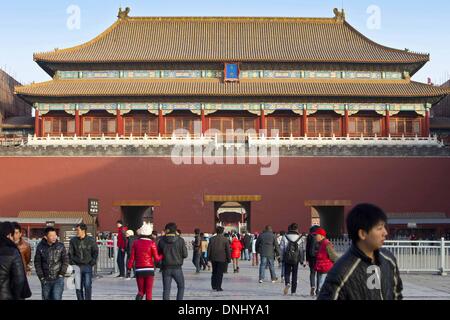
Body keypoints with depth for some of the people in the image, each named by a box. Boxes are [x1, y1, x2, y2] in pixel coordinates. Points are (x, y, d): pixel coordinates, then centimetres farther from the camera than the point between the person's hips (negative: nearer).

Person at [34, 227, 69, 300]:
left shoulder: (60, 246, -2)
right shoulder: (40, 247, -1)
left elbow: (66, 261, 2)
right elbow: (37, 263, 3)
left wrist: (61, 274, -6)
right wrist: (41, 277, -2)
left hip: (58, 278, -2)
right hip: (46, 280, 2)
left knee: (56, 298, -13)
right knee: (46, 298, 9)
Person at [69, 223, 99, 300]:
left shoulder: (91, 240, 0)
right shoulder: (73, 240, 3)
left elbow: (95, 252, 7)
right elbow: (70, 253, 7)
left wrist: (93, 262, -3)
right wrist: (72, 263, -4)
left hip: (87, 266, -2)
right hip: (77, 266, 2)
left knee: (88, 286, -8)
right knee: (78, 287, 4)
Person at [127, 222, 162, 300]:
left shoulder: (135, 243, 0)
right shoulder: (152, 243, -7)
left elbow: (132, 257, 0)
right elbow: (157, 258, -8)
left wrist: (129, 268, 8)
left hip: (139, 270, 2)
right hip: (149, 270, -2)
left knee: (141, 291, 13)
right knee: (148, 292, 7)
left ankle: (139, 298, -15)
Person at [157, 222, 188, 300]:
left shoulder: (161, 240, -3)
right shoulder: (180, 240, -8)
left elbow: (158, 254, 3)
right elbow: (185, 254, -6)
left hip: (166, 268, 2)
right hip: (177, 267, -2)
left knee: (166, 289, 6)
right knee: (181, 287, 14)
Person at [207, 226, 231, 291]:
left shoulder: (212, 239, 3)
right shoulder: (225, 240, -6)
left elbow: (209, 249, 5)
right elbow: (228, 250, -5)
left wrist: (209, 257, 11)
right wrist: (229, 259, 2)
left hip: (213, 258, 3)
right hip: (222, 259, -3)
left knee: (214, 272, 15)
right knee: (220, 273, 1)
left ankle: (214, 286, 15)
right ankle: (218, 287, 0)